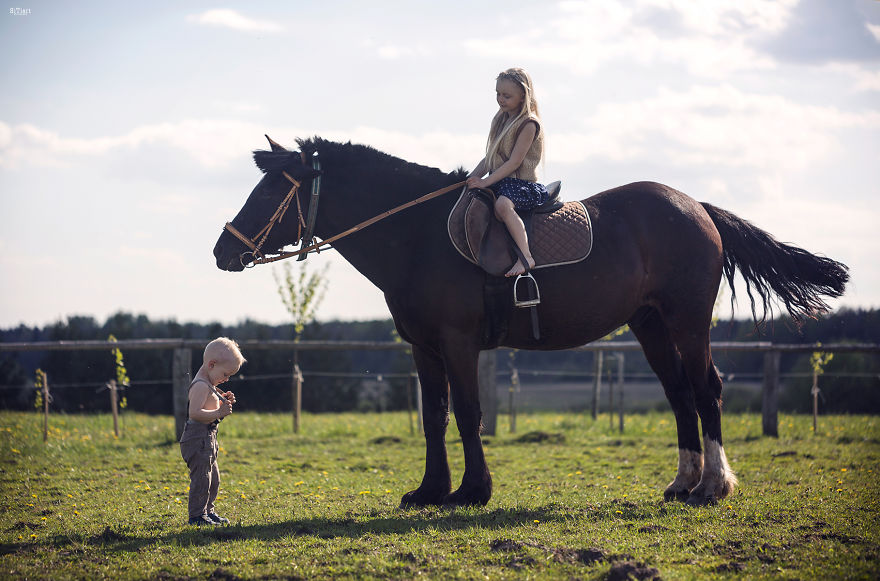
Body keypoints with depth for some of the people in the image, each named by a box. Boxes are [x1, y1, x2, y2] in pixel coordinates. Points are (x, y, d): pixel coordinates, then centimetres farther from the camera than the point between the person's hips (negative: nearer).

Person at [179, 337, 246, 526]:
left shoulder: (208, 385, 16)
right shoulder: (200, 386, -18)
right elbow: (194, 412, -27)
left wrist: (222, 401, 11)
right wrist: (218, 413, -28)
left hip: (208, 439, 11)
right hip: (198, 438, -11)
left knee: (213, 478, 18)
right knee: (201, 478, -10)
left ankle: (207, 511, 27)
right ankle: (197, 516, -6)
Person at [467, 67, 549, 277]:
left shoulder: (529, 124, -11)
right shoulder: (501, 119, 15)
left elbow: (514, 162, -18)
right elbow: (490, 157, 19)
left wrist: (485, 182, -21)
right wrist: (472, 178, 4)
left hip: (524, 184, -9)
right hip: (500, 181, 9)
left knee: (503, 204, -38)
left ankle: (525, 257, -41)